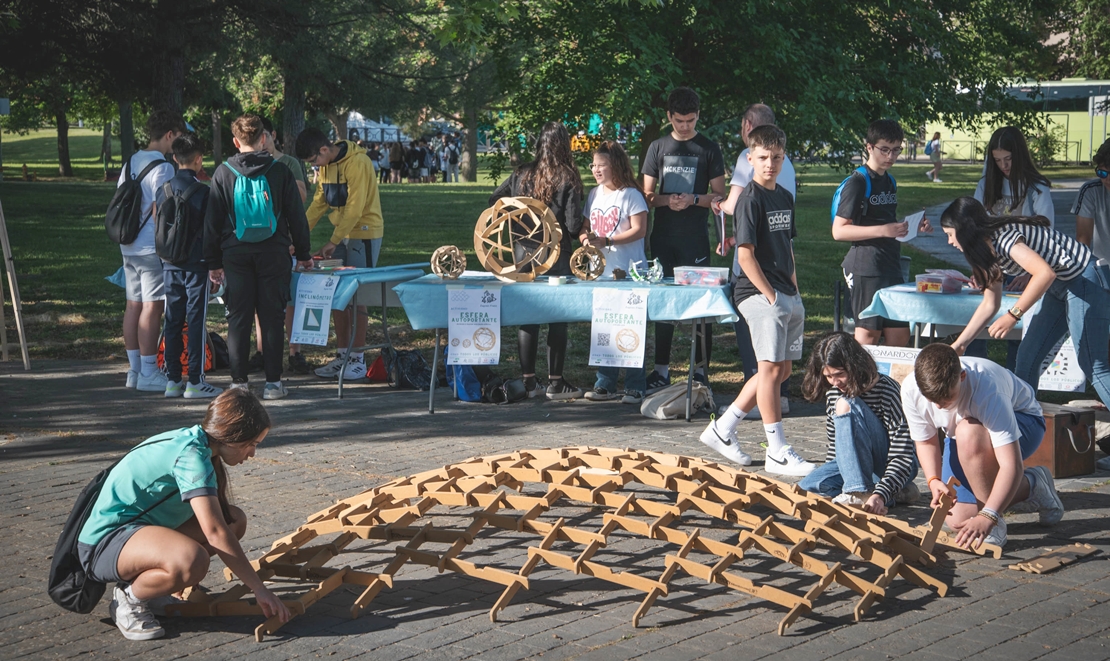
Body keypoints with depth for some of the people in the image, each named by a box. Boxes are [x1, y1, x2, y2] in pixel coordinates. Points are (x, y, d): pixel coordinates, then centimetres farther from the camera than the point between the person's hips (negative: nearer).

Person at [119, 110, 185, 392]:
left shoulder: (131, 163, 13)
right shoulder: (162, 167, -13)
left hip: (129, 247, 9)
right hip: (153, 248, -9)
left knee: (134, 305, 11)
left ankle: (134, 370, 16)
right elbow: (161, 212, -17)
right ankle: (148, 374, -5)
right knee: (152, 307, -6)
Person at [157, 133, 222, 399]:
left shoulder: (164, 190, 5)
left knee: (173, 321, 9)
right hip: (196, 264, -5)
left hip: (170, 264, 5)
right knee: (196, 320, -2)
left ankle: (172, 380, 12)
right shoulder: (203, 191, -10)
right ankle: (195, 382, -1)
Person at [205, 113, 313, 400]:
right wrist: (303, 253, 13)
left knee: (238, 318, 5)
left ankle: (238, 382, 5)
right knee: (272, 317, 3)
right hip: (273, 253, -1)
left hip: (235, 254, 1)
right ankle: (273, 382, 4)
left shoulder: (223, 173, 2)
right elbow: (296, 216, 3)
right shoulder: (280, 172, -1)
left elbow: (212, 221, 4)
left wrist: (214, 262, 10)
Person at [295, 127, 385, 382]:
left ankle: (358, 360, 0)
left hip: (363, 233, -8)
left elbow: (354, 207, -22)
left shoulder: (357, 163, -19)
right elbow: (319, 201, 13)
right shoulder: (327, 165, 9)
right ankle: (342, 355, 14)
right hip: (341, 233, 8)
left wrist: (333, 241, -20)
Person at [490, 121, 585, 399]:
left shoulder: (522, 174, 1)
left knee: (527, 317, 10)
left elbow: (495, 199, 10)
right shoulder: (568, 179, -10)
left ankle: (528, 381, 14)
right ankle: (555, 383, 6)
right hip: (557, 256, -4)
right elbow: (574, 225, -13)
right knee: (558, 319, 4)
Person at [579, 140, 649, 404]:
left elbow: (639, 230, -13)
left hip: (628, 273, -7)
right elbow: (585, 227, 19)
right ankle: (605, 385, 17)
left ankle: (635, 387, 1)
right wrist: (585, 237, -5)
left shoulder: (630, 195, -6)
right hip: (599, 272, 7)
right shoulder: (594, 195, 13)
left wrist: (605, 240, -18)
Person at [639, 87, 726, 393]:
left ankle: (701, 370, 2)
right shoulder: (658, 148, 11)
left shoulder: (709, 149, 4)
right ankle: (661, 371, 12)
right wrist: (666, 200, -11)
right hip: (663, 237, 3)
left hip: (695, 237, -2)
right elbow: (647, 195, 10)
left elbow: (719, 196, 3)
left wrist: (693, 199, -15)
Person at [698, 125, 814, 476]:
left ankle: (723, 428, 20)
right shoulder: (750, 199, -11)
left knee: (780, 370, 12)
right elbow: (745, 254, -15)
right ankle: (777, 453, 0)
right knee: (772, 369, -6)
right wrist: (770, 296, -15)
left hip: (787, 296, 9)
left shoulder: (785, 197, 14)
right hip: (759, 294, -9)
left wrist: (795, 290, 14)